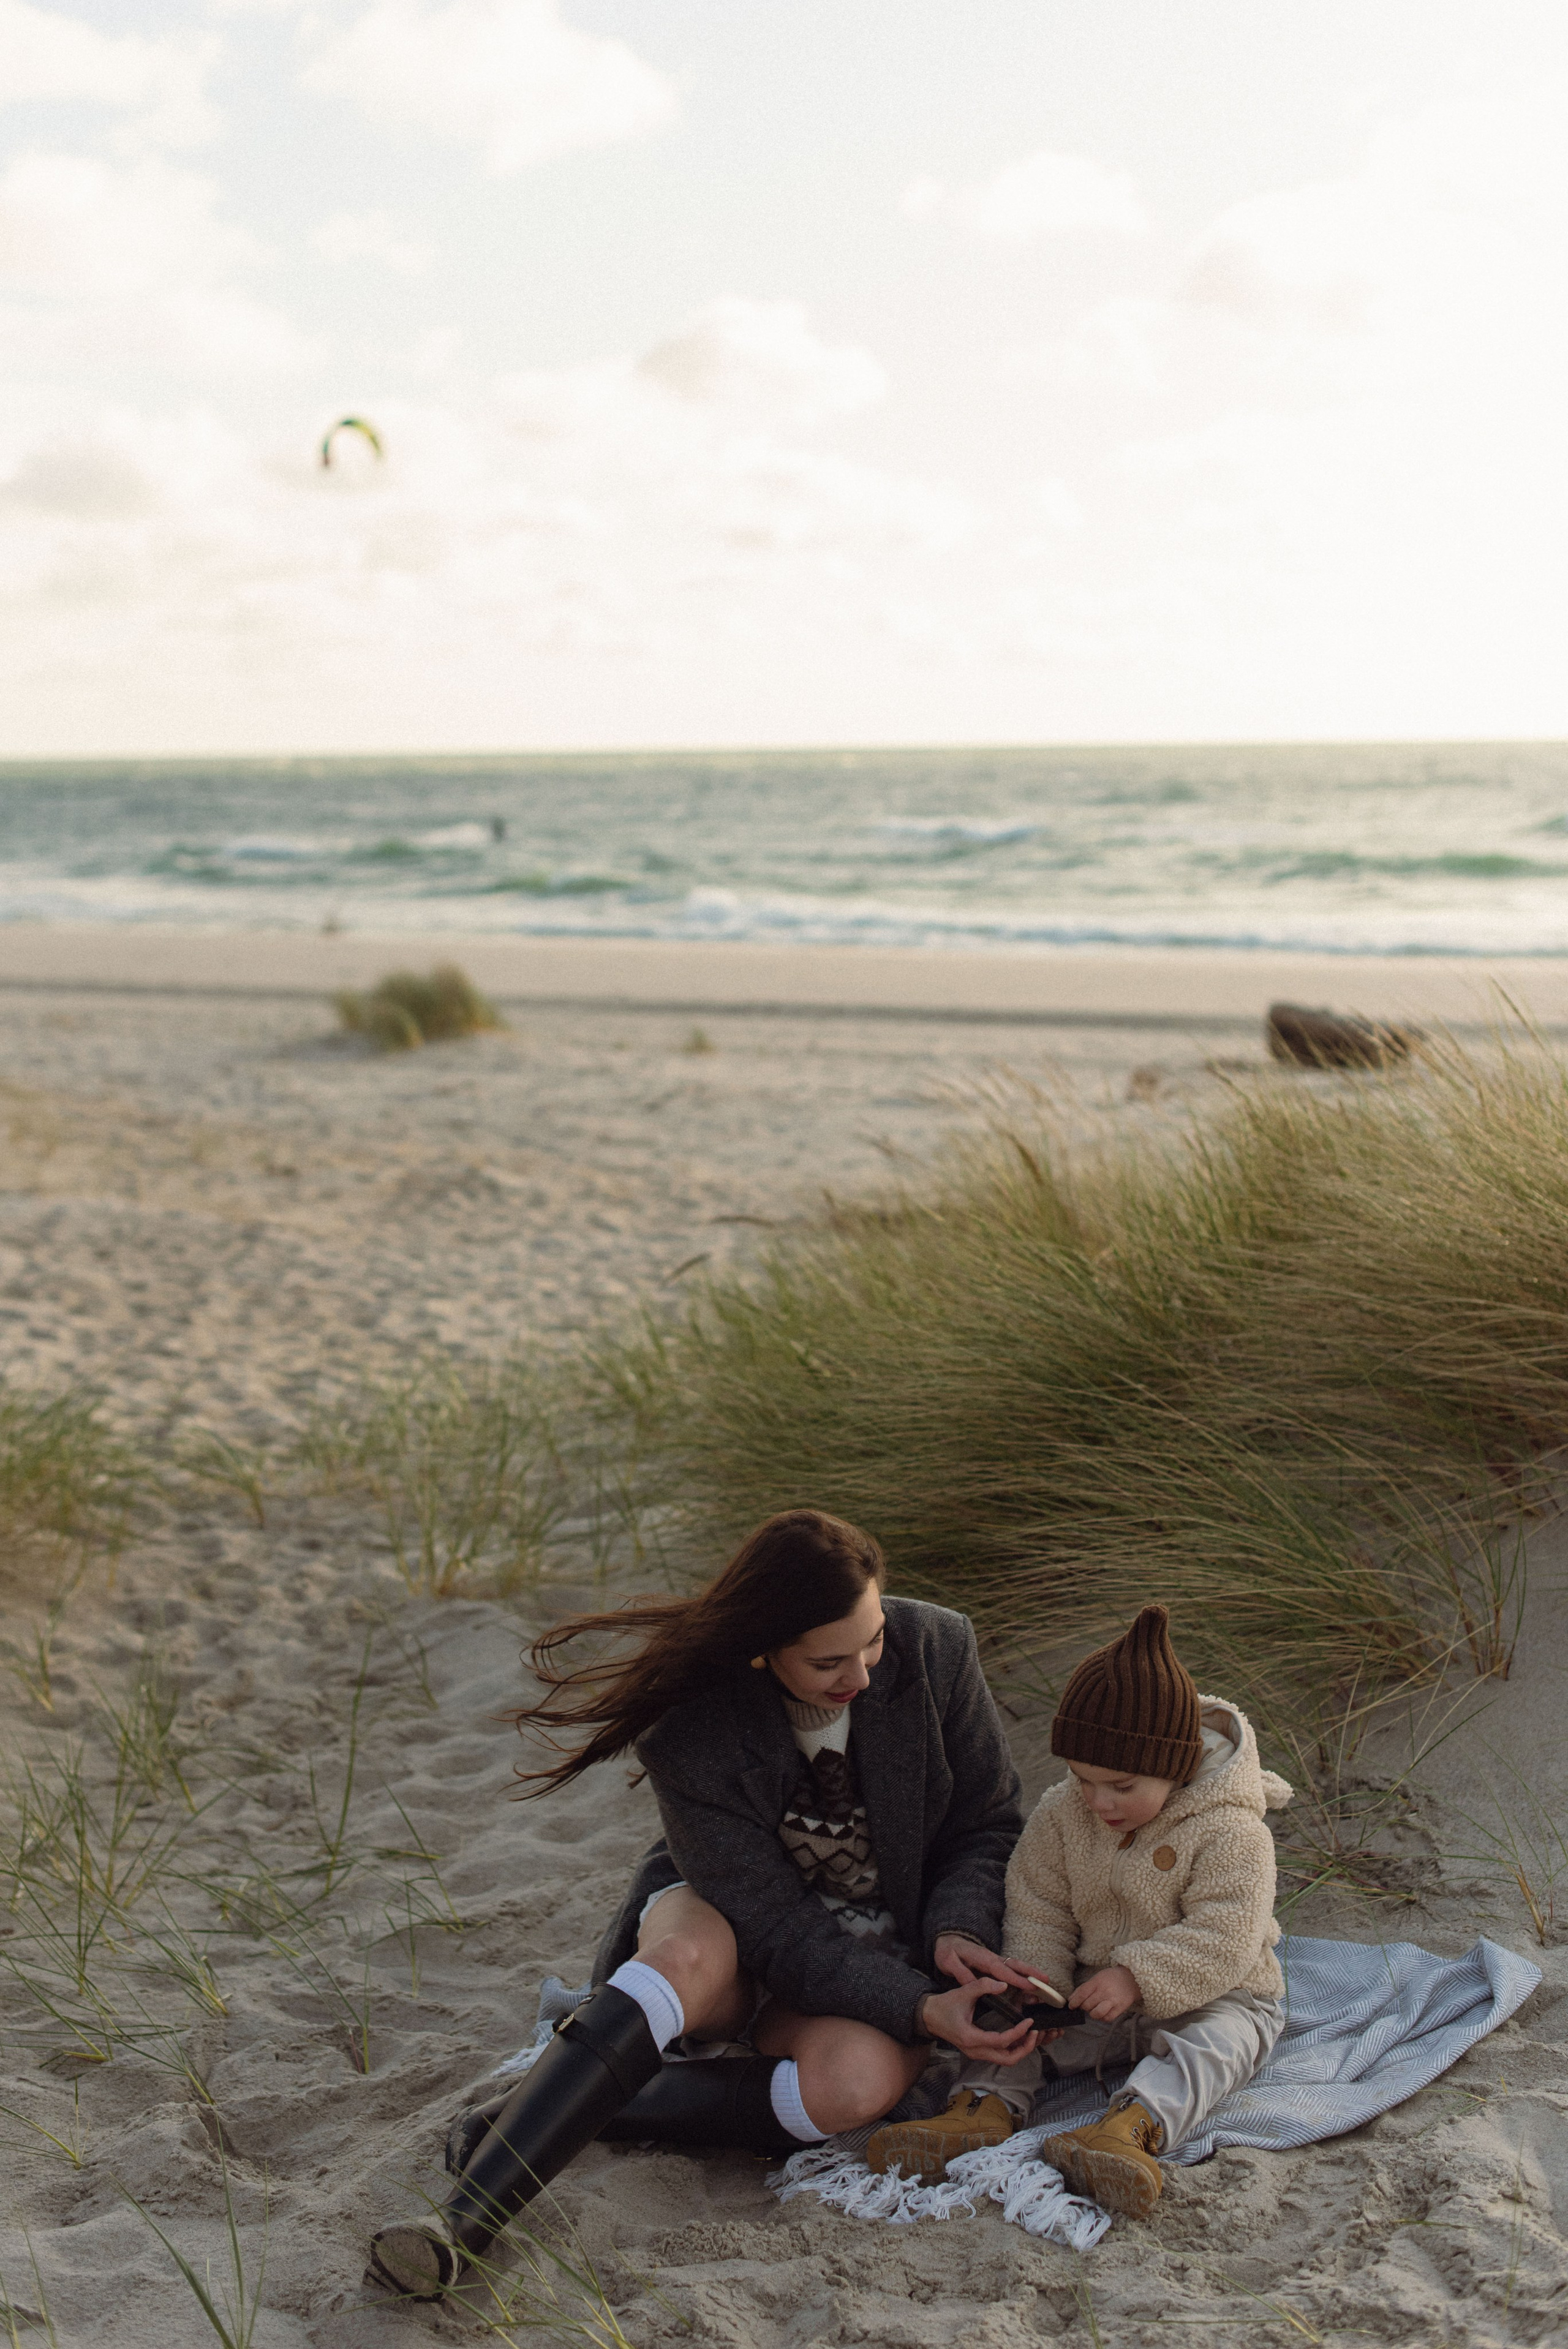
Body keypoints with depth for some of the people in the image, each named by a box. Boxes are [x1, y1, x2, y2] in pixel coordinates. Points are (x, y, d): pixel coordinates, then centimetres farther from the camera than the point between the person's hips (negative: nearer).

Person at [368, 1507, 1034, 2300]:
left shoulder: (934, 1650, -17)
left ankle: (562, 2111, -24)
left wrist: (956, 1933, -22)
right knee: (692, 1954, -39)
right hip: (735, 1931, -1)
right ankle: (465, 2220, -44)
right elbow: (770, 1925, -23)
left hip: (881, 1951, 2)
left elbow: (988, 1824, -4)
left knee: (857, 2078, -35)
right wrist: (921, 2010, -30)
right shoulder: (692, 1725, -24)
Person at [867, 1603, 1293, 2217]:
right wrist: (1038, 1979, -18)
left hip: (1207, 1998, -5)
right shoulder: (1062, 1815, -4)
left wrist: (1136, 1977, -34)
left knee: (1204, 2049, -35)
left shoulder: (1232, 1834, -20)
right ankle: (984, 2107, -36)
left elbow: (1221, 1940, -25)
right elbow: (1036, 1908, 0)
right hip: (1100, 1997, 5)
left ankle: (1132, 2127, -58)